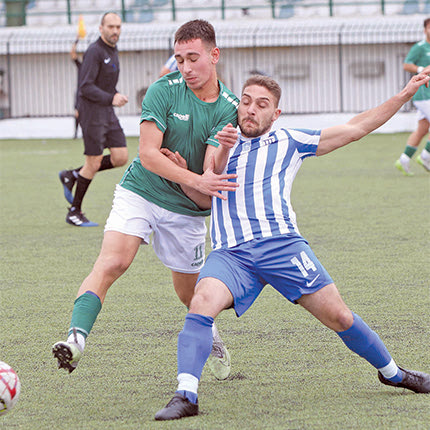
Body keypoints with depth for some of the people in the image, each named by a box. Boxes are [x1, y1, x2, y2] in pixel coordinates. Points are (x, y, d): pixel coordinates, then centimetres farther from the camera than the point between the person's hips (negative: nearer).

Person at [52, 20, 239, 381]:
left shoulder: (229, 108, -5)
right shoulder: (164, 91, -10)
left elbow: (211, 171, -13)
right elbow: (148, 154, -18)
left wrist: (223, 151, -35)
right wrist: (196, 180, -29)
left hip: (187, 209, 2)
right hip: (140, 192, -2)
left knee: (189, 291, 13)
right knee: (112, 262, -26)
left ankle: (209, 332, 46)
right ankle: (77, 337, -36)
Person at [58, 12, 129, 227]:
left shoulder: (113, 51, 14)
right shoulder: (94, 52, -15)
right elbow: (86, 87, -20)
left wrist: (117, 96, 8)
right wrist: (111, 98, -26)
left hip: (107, 112, 8)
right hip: (91, 112, -8)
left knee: (121, 157, 0)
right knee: (94, 163, -5)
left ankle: (72, 176, 14)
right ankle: (74, 212, 8)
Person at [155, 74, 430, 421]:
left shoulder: (288, 141, 18)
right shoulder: (222, 144, 25)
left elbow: (354, 129, 20)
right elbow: (205, 198, 17)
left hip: (281, 243, -1)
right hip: (229, 252, 1)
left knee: (338, 315, -5)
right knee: (203, 302, -28)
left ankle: (392, 373, 19)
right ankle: (186, 396, -33)